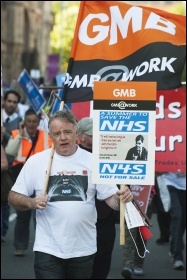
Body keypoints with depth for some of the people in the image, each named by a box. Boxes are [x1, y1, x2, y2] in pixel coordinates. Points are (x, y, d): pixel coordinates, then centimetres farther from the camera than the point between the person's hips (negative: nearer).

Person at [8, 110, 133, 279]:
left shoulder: (93, 162, 1)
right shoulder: (36, 161, 0)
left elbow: (111, 198, 0)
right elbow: (14, 197, 4)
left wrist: (121, 199, -23)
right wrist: (32, 203, -17)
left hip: (84, 248, 2)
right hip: (48, 248, -1)